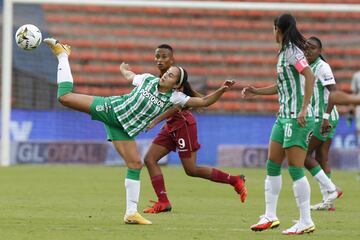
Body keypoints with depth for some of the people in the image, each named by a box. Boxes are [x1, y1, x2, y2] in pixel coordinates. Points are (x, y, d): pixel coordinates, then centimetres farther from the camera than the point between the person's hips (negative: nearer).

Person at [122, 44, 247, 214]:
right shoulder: (161, 78, 11)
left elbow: (177, 105, -26)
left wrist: (156, 120, -32)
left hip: (183, 123, -9)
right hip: (171, 126, 9)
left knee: (191, 170, -5)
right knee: (150, 159, -1)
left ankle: (235, 181, 8)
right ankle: (163, 202, -1)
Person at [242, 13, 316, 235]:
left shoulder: (293, 52, -12)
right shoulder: (284, 52, 15)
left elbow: (310, 77, -25)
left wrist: (304, 109, -29)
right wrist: (257, 92, 26)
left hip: (297, 118, -10)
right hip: (284, 116, 10)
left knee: (295, 169, -9)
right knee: (272, 166, 12)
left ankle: (306, 222, -6)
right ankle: (270, 216, 18)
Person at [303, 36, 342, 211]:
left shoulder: (322, 67, -13)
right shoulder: (309, 67, 15)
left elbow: (333, 92, -21)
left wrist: (326, 116, -27)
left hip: (324, 119, -9)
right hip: (318, 118, 9)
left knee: (304, 155, -7)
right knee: (321, 159, 7)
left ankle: (330, 189, -7)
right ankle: (328, 201, 6)